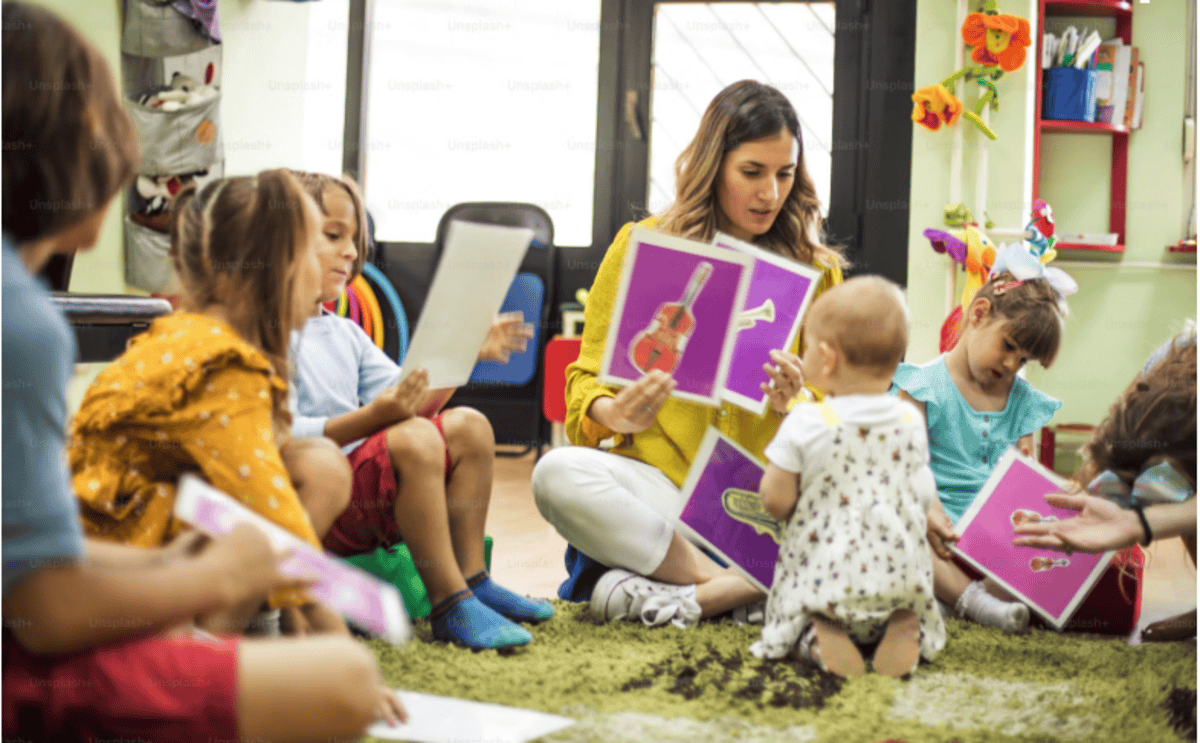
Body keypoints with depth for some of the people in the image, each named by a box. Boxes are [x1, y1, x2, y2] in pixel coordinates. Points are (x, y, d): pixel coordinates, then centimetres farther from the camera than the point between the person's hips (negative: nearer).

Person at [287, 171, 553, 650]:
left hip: (364, 492, 9)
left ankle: (471, 577, 3)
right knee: (412, 439, -30)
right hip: (309, 508, -9)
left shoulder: (343, 333, 21)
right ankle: (450, 606, -28)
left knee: (468, 426, 4)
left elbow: (414, 404, 14)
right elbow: (280, 437, -20)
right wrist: (372, 418, -28)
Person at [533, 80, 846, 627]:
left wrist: (791, 406, -15)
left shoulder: (815, 270, 11)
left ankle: (677, 596, -26)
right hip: (657, 482, -1)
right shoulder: (640, 247, 6)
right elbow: (587, 382, 5)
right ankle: (748, 587, -25)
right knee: (558, 474, -33)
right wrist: (615, 415, -19)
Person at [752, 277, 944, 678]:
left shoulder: (805, 423, -13)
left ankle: (819, 636, -16)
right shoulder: (911, 421, 0)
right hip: (899, 572, 3)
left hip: (826, 575, -3)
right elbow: (924, 498, 8)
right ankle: (905, 629, -8)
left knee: (798, 614, 21)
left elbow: (775, 500, -9)